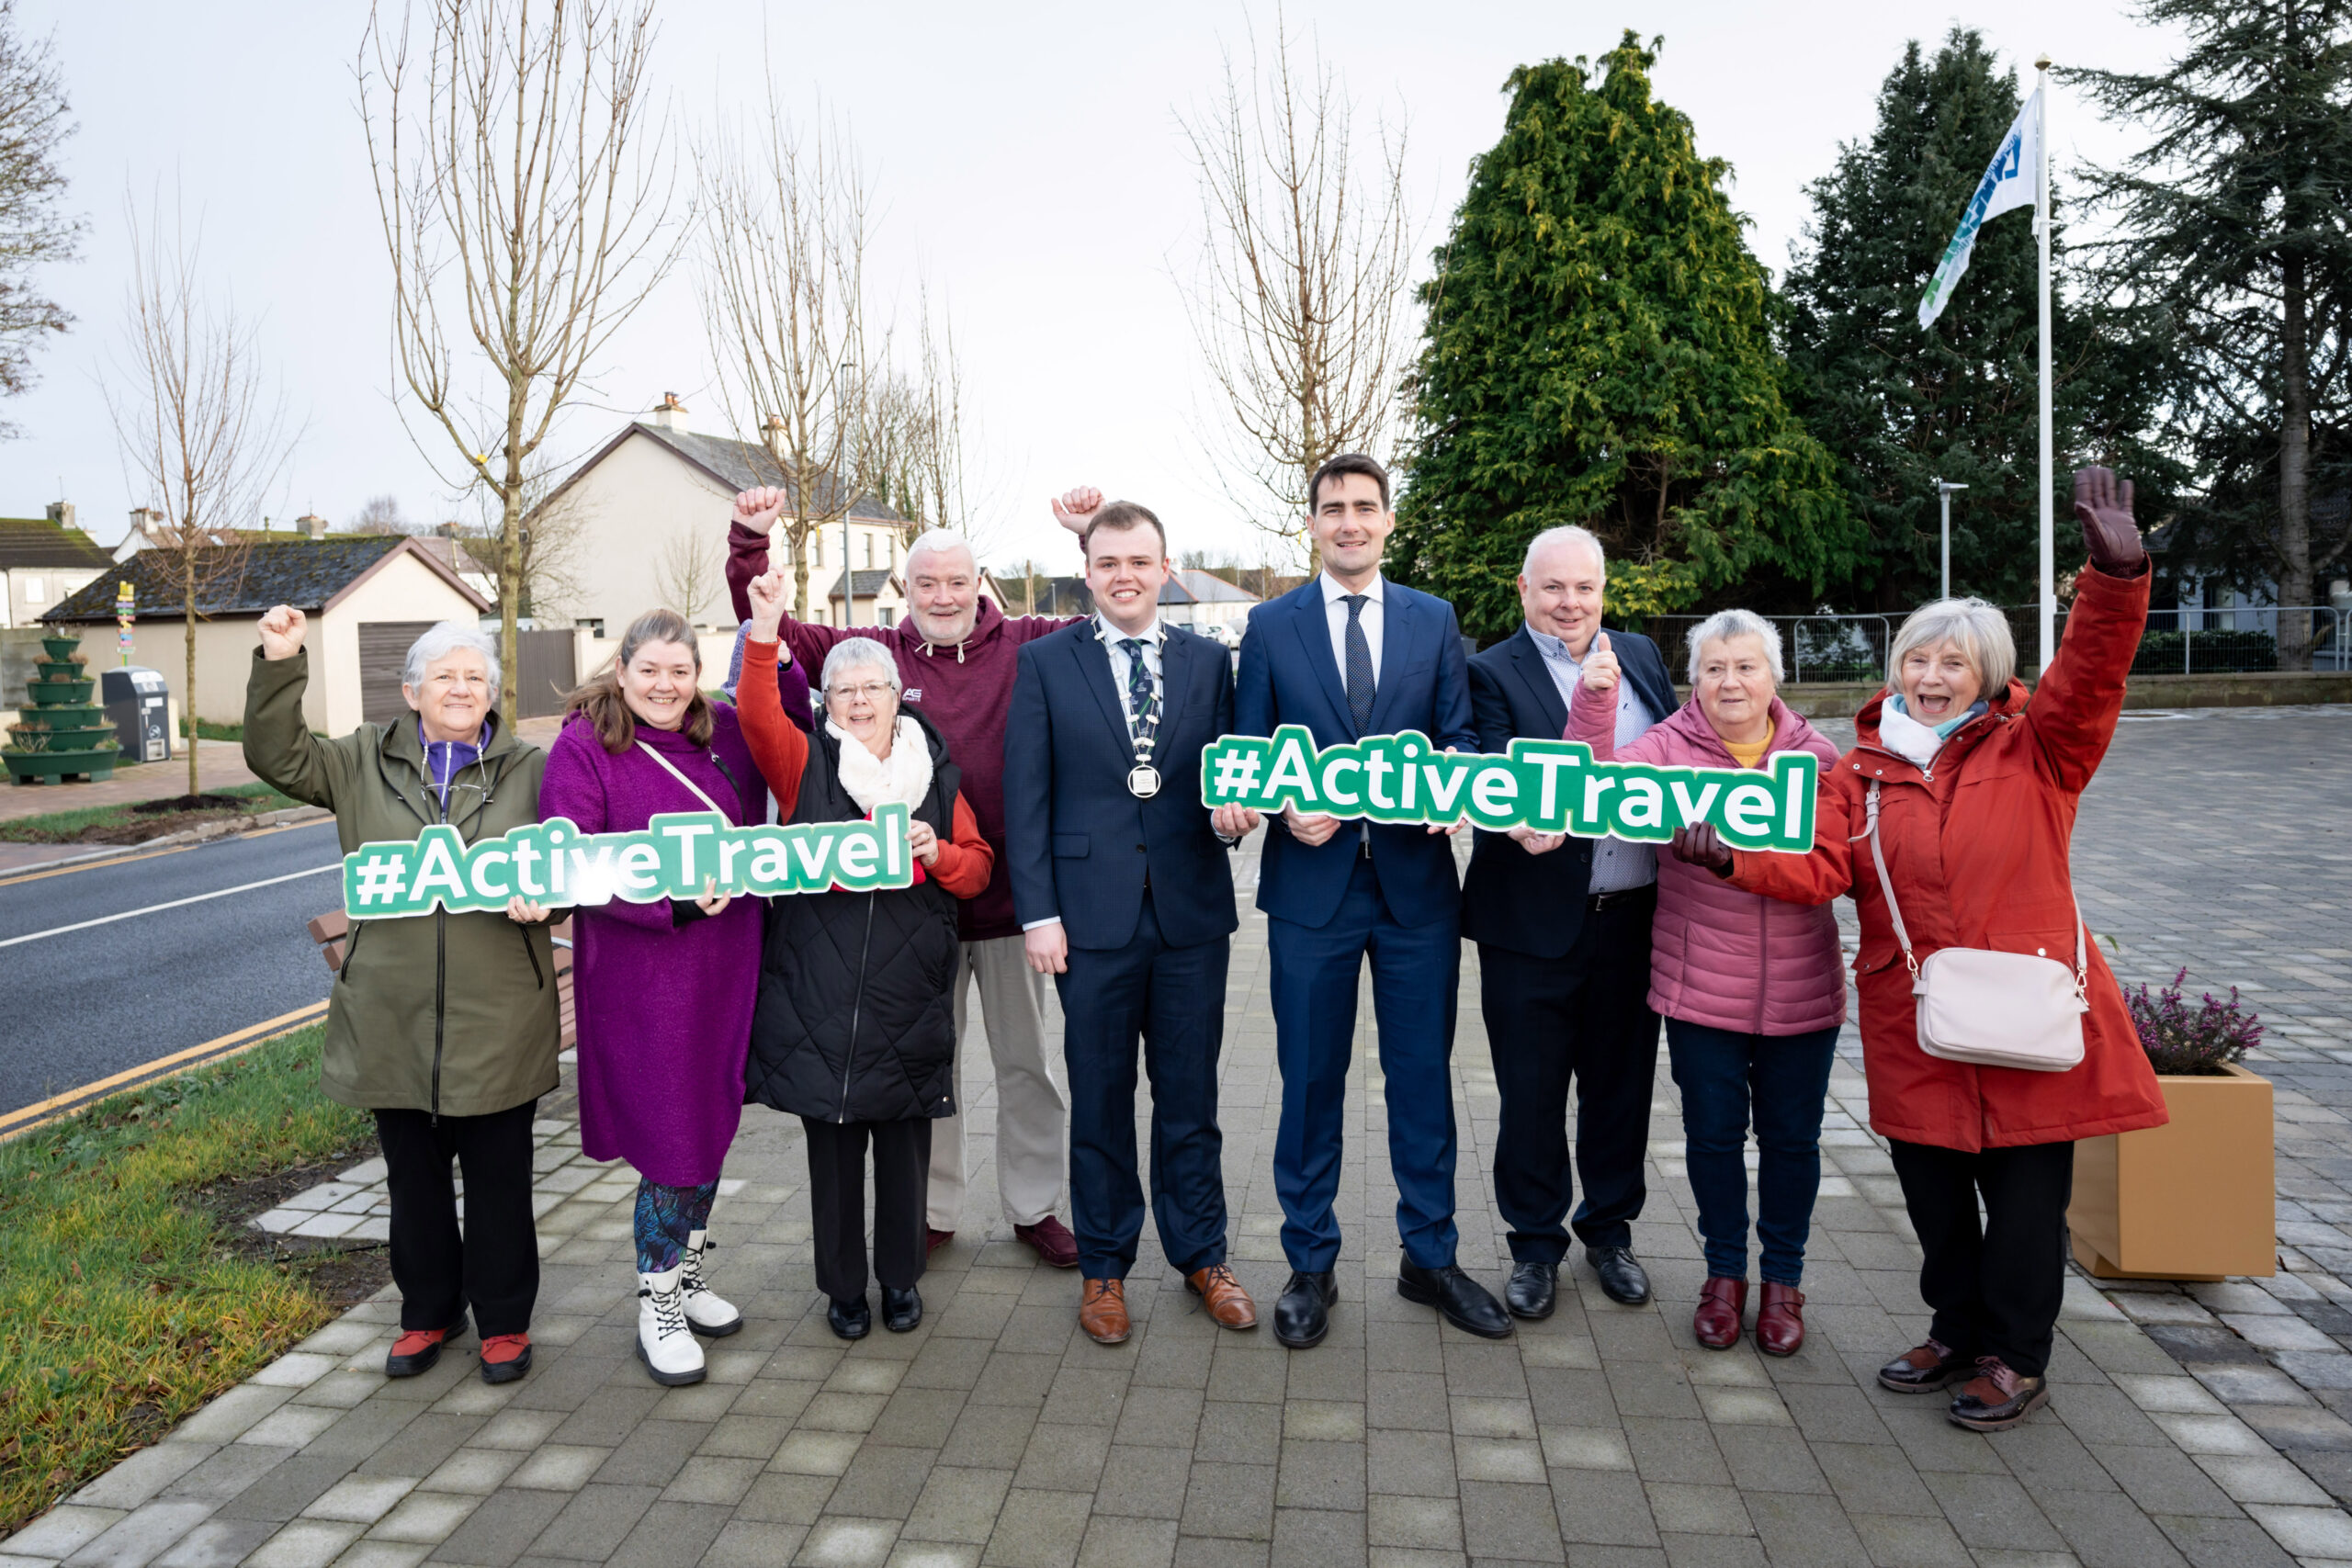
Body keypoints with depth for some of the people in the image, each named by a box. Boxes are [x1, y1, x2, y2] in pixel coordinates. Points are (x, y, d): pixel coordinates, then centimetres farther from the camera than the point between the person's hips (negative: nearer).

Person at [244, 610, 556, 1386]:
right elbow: (277, 757, 0)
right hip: (393, 1016, 2)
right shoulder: (365, 761, 7)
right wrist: (279, 665, -10)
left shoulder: (530, 768, 2)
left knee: (498, 1178, 7)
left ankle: (504, 1321, 24)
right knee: (413, 1176, 15)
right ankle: (428, 1312, 34)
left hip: (497, 1021, -2)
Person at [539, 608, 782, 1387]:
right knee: (672, 1138, 0)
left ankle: (689, 1276, 34)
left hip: (724, 964, 5)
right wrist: (672, 900, -24)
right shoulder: (584, 747, -7)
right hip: (640, 973, -5)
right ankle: (658, 1305, 19)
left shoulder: (724, 734, 6)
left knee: (712, 1122, 15)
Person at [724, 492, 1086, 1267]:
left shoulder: (1027, 646, 0)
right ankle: (933, 1211, 31)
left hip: (1010, 893, 0)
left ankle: (1034, 1207, 30)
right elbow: (770, 631, 4)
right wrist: (750, 542, -7)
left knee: (1027, 1061, 13)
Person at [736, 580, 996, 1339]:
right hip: (818, 993, -1)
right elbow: (758, 716, -15)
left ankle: (901, 1278, 26)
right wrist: (764, 630, -26)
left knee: (904, 1142, 8)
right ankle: (842, 1285, 23)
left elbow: (978, 868, 10)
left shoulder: (937, 774, 10)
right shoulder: (806, 765, 4)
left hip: (909, 993, 1)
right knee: (832, 1143, 6)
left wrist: (938, 853, -11)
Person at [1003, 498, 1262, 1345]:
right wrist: (1038, 913, -7)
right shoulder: (1045, 662, 2)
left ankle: (1201, 1256, 29)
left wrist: (1232, 811, -13)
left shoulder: (1208, 661, 8)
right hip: (1092, 916, -1)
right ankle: (1103, 1268, 26)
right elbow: (1026, 795, -1)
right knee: (1100, 1101, 10)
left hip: (1192, 912, 2)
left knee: (1190, 1095, 12)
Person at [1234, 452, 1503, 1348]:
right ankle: (1309, 1267, 23)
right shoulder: (1271, 626, 4)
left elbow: (1460, 736, 5)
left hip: (1416, 880, 2)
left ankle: (1430, 1259, 27)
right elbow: (1247, 754, 3)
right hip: (1313, 881, -1)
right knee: (1310, 1080, 8)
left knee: (1424, 1076, 10)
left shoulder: (1434, 621, 8)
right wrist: (1287, 808, -15)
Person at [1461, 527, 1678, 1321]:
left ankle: (1609, 1230, 36)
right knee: (1531, 1095, 8)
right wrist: (1524, 822, -37)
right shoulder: (1492, 674, -5)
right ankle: (1535, 1245, 26)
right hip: (1535, 924, -4)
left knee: (1621, 1083, 17)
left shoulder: (1640, 656, 10)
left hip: (1632, 920, 4)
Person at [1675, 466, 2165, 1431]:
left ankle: (2018, 1358, 26)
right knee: (1931, 1187, 15)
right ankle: (1957, 1330, 36)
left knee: (2024, 1190, 7)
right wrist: (1730, 855, -23)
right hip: (1913, 1024, 3)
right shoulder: (1862, 772, 5)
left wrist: (2117, 575, -31)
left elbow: (2091, 673, -15)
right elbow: (1815, 865, -6)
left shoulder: (2034, 752, 0)